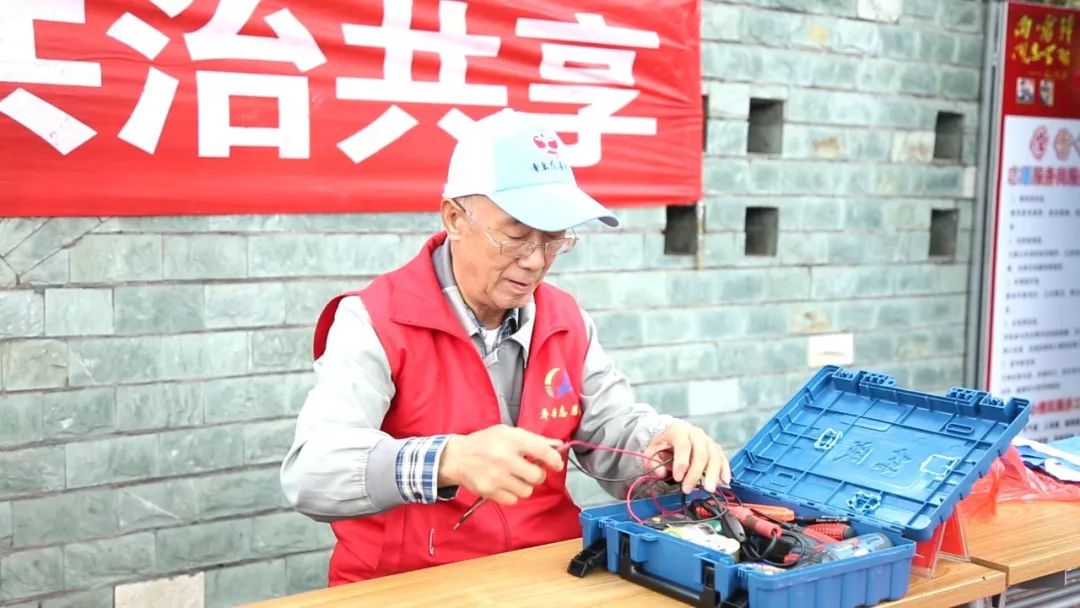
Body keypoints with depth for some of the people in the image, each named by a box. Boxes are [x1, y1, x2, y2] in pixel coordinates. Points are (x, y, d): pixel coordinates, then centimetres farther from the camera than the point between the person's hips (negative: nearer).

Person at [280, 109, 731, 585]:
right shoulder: (376, 322, -13)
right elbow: (310, 471, -25)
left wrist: (665, 446, -10)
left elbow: (612, 426, 13)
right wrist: (448, 461, -41)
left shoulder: (566, 319, 6)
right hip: (406, 586, -4)